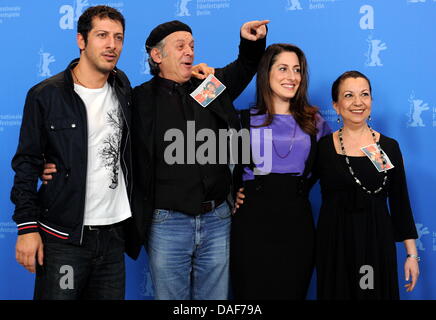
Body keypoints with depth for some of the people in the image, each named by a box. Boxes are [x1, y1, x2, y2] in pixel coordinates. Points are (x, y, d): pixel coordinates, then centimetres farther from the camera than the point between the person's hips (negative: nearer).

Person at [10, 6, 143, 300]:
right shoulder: (46, 95, -5)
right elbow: (27, 164, -4)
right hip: (64, 238, -4)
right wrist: (27, 226, -10)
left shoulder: (122, 87, 8)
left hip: (115, 232, 5)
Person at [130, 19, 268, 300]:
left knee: (215, 298, 13)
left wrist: (253, 41, 2)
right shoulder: (141, 99, -3)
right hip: (168, 223, -3)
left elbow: (245, 66, 22)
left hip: (217, 221, 3)